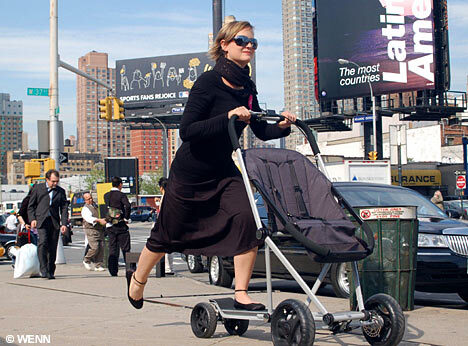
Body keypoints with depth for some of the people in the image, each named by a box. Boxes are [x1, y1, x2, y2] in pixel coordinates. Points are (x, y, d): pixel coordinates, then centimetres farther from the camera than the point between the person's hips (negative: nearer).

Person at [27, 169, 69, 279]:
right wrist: (32, 219, -3)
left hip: (55, 222, 2)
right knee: (43, 242, -20)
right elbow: (30, 205, 11)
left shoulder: (61, 191, 13)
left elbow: (64, 208, 9)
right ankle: (43, 270, -21)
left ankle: (51, 272, 13)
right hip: (41, 221, -2)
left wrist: (64, 224, -3)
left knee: (53, 248, 3)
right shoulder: (38, 188, 8)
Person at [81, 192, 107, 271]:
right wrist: (99, 220, -34)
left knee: (101, 248, -2)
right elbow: (89, 218, -22)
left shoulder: (95, 206, 20)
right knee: (95, 248, -15)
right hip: (91, 230, -7)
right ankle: (86, 261, 9)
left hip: (100, 230, 7)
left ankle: (98, 265, 3)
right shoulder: (85, 209, -5)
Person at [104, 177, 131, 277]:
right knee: (125, 248, 0)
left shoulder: (106, 195, 8)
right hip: (120, 224, -5)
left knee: (112, 248, 8)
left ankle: (113, 270, 7)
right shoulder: (121, 195, -9)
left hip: (109, 225, 5)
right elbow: (127, 205, -22)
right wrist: (126, 218, -12)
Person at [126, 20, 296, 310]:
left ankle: (241, 294, -9)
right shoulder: (208, 82, -19)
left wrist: (281, 126, -10)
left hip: (224, 171, 6)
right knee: (167, 234, 10)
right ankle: (138, 279, 38)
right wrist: (228, 116, -34)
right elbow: (187, 130, -26)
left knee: (247, 219, -19)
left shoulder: (247, 88, 2)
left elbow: (261, 131, 10)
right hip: (190, 173, -5)